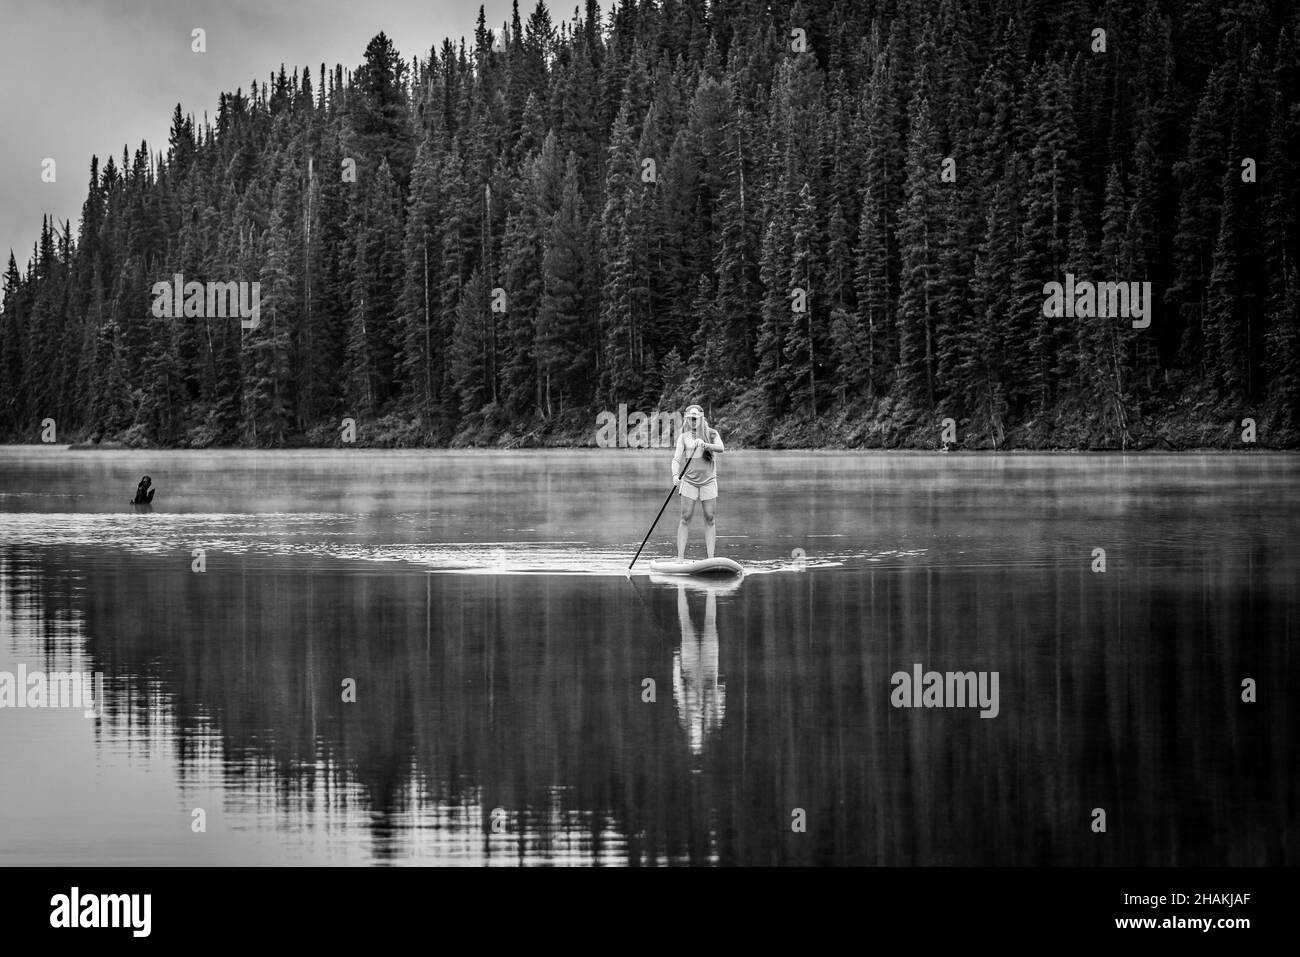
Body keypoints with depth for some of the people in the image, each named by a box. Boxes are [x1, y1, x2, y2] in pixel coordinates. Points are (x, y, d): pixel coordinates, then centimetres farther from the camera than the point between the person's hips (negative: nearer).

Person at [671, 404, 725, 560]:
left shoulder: (712, 434, 7)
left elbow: (721, 448, -12)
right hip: (689, 481, 0)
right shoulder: (684, 437, 7)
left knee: (709, 519, -1)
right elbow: (676, 459, -1)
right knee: (686, 518, -5)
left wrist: (704, 444, -30)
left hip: (708, 481, 0)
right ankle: (680, 557, -6)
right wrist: (675, 475, -20)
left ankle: (711, 557, 1)